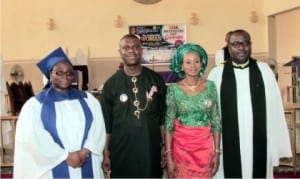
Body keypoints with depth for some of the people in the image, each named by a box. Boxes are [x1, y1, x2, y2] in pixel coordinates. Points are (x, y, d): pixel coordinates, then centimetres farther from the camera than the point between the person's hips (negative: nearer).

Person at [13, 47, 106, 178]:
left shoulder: (88, 100, 10)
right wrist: (66, 156, -14)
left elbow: (98, 127, 1)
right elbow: (32, 137, -9)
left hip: (87, 167, 2)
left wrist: (86, 151, -15)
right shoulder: (35, 104, 1)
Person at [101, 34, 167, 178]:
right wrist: (106, 154, 0)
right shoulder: (111, 84, -2)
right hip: (121, 151, -1)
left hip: (151, 149, 1)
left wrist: (165, 146, 3)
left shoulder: (156, 80, 1)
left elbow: (163, 117, 4)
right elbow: (106, 122, 1)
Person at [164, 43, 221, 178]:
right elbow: (169, 124, -4)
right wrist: (168, 156, -8)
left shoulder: (210, 86, -1)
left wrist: (217, 152, -1)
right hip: (182, 145, -1)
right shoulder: (174, 89, -5)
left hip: (205, 146, 1)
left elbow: (216, 121, 1)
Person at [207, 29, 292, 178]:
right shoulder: (216, 73, 0)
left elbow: (275, 109, 1)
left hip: (259, 146, 1)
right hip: (227, 146, -1)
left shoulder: (264, 70, 3)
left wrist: (278, 146, -2)